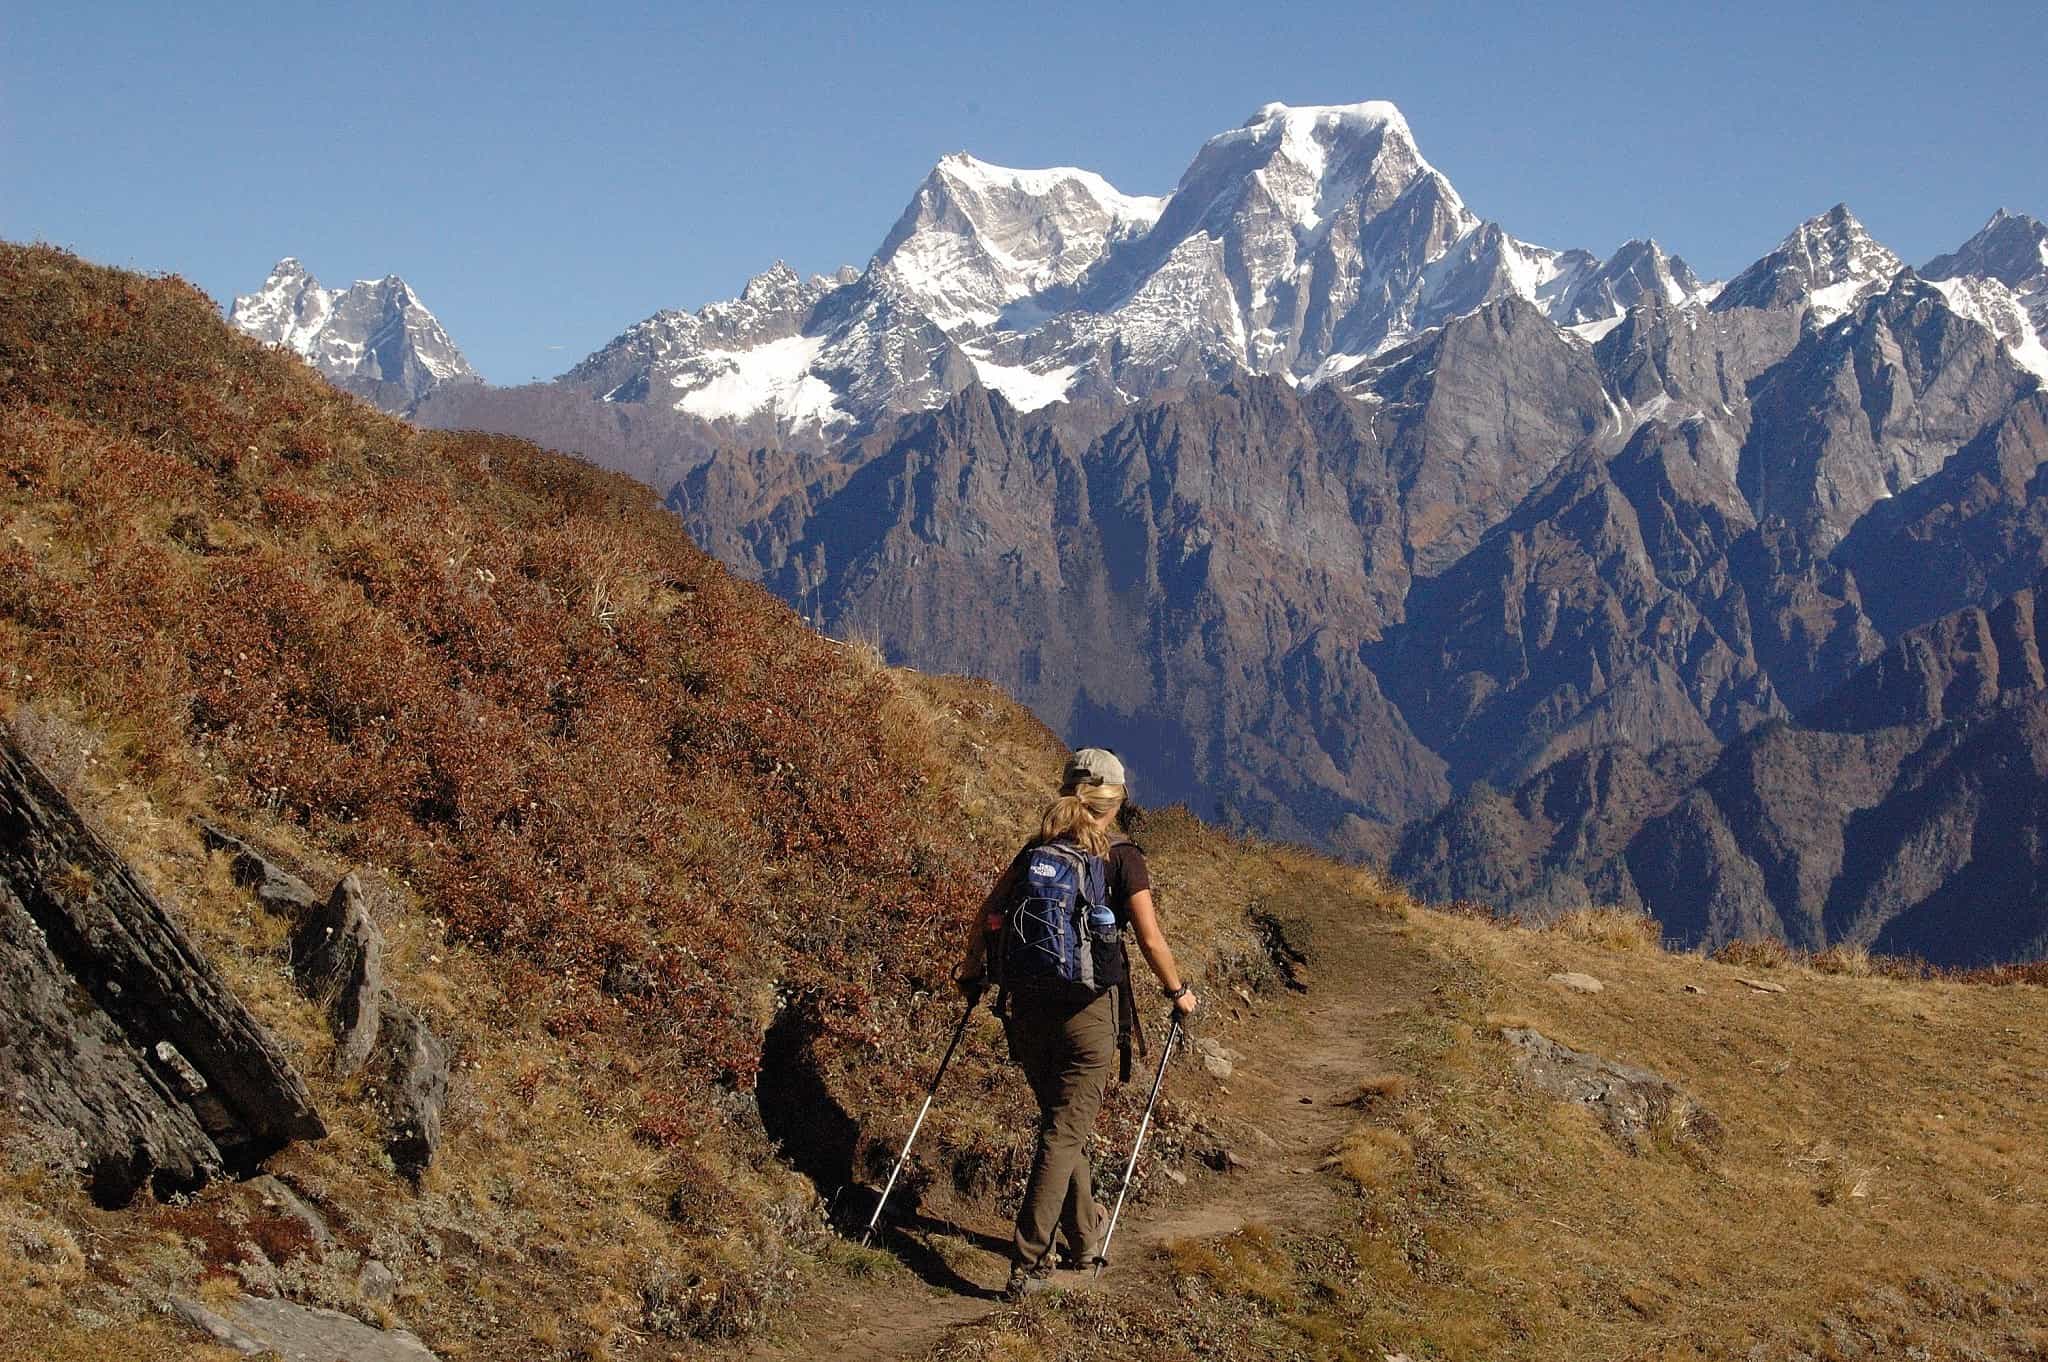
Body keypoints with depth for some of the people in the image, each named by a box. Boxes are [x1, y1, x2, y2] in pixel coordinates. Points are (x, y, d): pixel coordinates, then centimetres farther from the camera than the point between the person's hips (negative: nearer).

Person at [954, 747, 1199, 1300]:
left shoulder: (1035, 850, 6)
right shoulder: (1121, 856, -6)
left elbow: (985, 916, 5)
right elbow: (1151, 939, -8)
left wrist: (972, 970, 22)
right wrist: (1178, 991, 8)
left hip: (1027, 1007, 5)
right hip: (1089, 1011, -5)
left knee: (1061, 1123, 21)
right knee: (1065, 1134, -1)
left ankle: (1085, 1232, 36)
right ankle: (1028, 1265, -8)